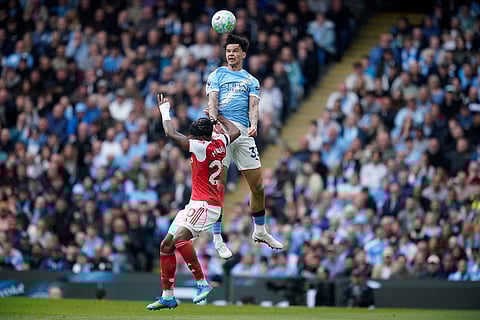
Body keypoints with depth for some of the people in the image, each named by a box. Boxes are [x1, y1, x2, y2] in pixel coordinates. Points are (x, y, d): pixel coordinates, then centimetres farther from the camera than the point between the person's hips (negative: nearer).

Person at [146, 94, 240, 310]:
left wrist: (165, 110, 0)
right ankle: (168, 296, 11)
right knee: (166, 245, 6)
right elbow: (235, 132, 29)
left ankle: (202, 283, -27)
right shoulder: (219, 144, 8)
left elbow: (171, 134, -14)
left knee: (180, 238, -32)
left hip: (206, 205, -10)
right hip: (195, 204, 10)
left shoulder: (203, 147, -16)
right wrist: (217, 116, 35)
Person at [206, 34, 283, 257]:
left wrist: (253, 125, -17)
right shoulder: (217, 75, 14)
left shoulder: (251, 81, 20)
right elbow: (212, 101, 0)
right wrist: (214, 121, -21)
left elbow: (253, 105, 5)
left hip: (243, 132, 3)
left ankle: (260, 231, 25)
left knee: (257, 186, 5)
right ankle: (217, 238, -6)